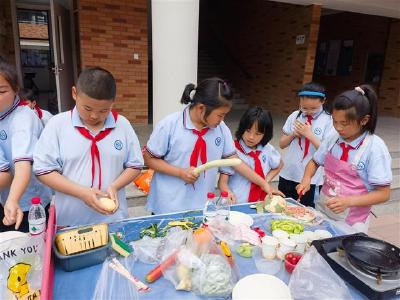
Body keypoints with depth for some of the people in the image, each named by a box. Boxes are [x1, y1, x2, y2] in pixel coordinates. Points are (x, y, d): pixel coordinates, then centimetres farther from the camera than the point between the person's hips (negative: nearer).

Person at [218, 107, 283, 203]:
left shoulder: (267, 149, 3)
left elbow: (279, 165, 22)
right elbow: (222, 182, -11)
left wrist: (266, 181, 7)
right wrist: (230, 195, -31)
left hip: (260, 203, 6)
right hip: (238, 204, -5)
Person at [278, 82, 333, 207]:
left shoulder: (328, 121, -9)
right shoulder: (295, 115, 1)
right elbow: (282, 144, 6)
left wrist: (310, 134, -20)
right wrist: (293, 134, -11)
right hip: (288, 174, 3)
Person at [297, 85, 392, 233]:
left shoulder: (375, 148, -17)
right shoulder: (333, 139, -4)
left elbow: (383, 194, -15)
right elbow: (315, 162, 12)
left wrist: (348, 201, -28)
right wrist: (306, 179, -8)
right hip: (322, 209, 4)